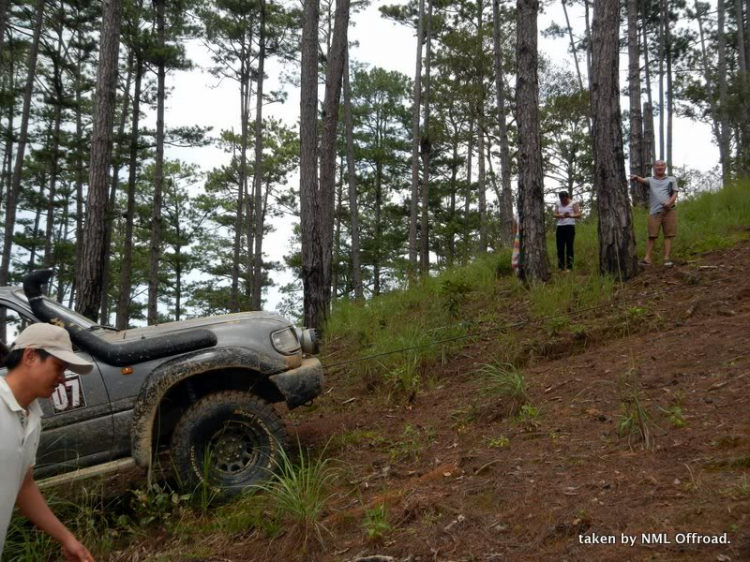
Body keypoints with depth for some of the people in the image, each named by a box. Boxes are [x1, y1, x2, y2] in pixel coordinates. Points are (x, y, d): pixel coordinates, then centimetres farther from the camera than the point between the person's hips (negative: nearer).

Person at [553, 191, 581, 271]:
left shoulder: (573, 203, 3)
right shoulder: (558, 204, 14)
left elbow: (578, 215, -5)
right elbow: (555, 214, 4)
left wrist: (570, 215, -25)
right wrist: (562, 215, -19)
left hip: (569, 226, -4)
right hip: (560, 227, 4)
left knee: (569, 247, -8)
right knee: (560, 248, 0)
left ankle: (569, 267, -7)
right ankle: (560, 267, 4)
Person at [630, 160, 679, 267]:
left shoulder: (672, 179, 18)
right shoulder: (650, 180, 15)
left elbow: (675, 193, 11)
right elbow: (642, 181, -7)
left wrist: (670, 202, -11)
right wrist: (636, 178, -32)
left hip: (669, 210, 1)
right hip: (654, 211, -1)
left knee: (668, 235, -2)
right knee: (652, 235, -4)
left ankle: (667, 258, -1)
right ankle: (647, 258, -5)